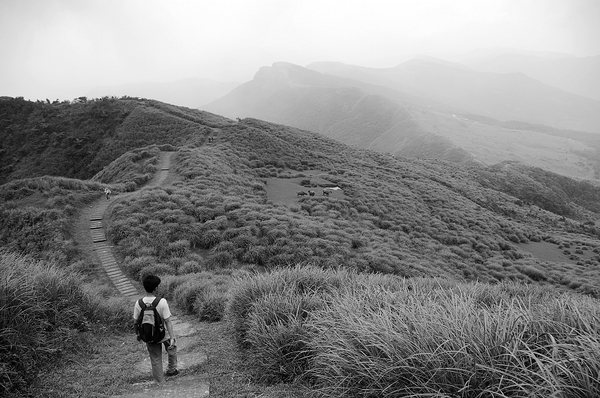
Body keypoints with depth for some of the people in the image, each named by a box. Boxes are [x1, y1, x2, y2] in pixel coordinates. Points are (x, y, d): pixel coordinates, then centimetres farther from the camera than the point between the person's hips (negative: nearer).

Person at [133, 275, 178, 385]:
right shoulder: (162, 302, -25)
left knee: (155, 360, 21)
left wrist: (138, 334, 14)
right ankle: (171, 369, 43)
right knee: (172, 348, 30)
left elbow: (136, 322, -4)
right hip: (163, 335, -3)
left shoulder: (138, 303, -15)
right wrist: (172, 338, -15)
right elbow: (167, 321, -21)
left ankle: (159, 382, 37)